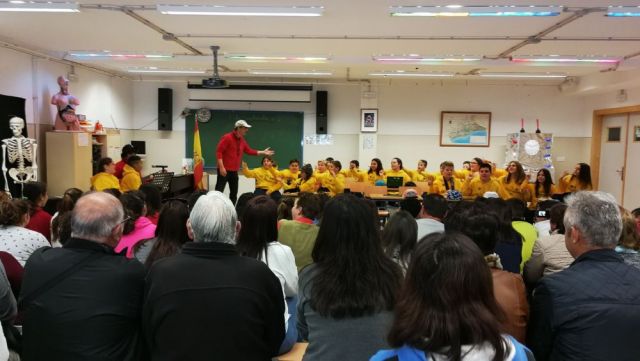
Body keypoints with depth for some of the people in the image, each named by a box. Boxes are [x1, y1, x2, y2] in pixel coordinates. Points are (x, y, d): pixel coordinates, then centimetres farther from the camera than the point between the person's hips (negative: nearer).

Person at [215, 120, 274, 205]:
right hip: (224, 170, -8)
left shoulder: (242, 140, 13)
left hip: (234, 171, 8)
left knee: (234, 193, 13)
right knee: (219, 191, -9)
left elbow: (249, 151, 22)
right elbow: (219, 151, -16)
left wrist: (263, 152, 16)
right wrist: (221, 167, -22)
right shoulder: (227, 138, -11)